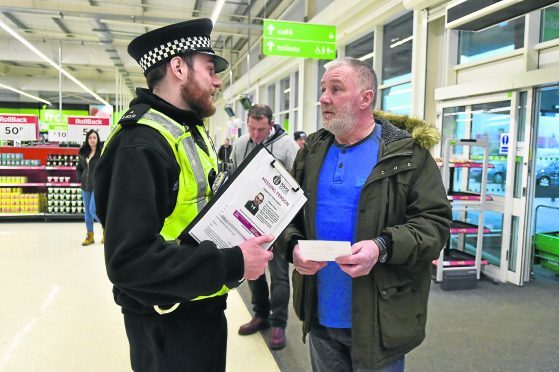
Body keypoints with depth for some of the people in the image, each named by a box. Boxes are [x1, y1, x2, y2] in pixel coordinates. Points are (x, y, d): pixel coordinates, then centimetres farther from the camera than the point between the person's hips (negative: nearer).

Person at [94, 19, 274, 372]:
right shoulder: (141, 145, -23)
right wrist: (232, 264, -27)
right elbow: (129, 260, -30)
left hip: (205, 307, 9)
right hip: (168, 324, -9)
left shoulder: (193, 131, 9)